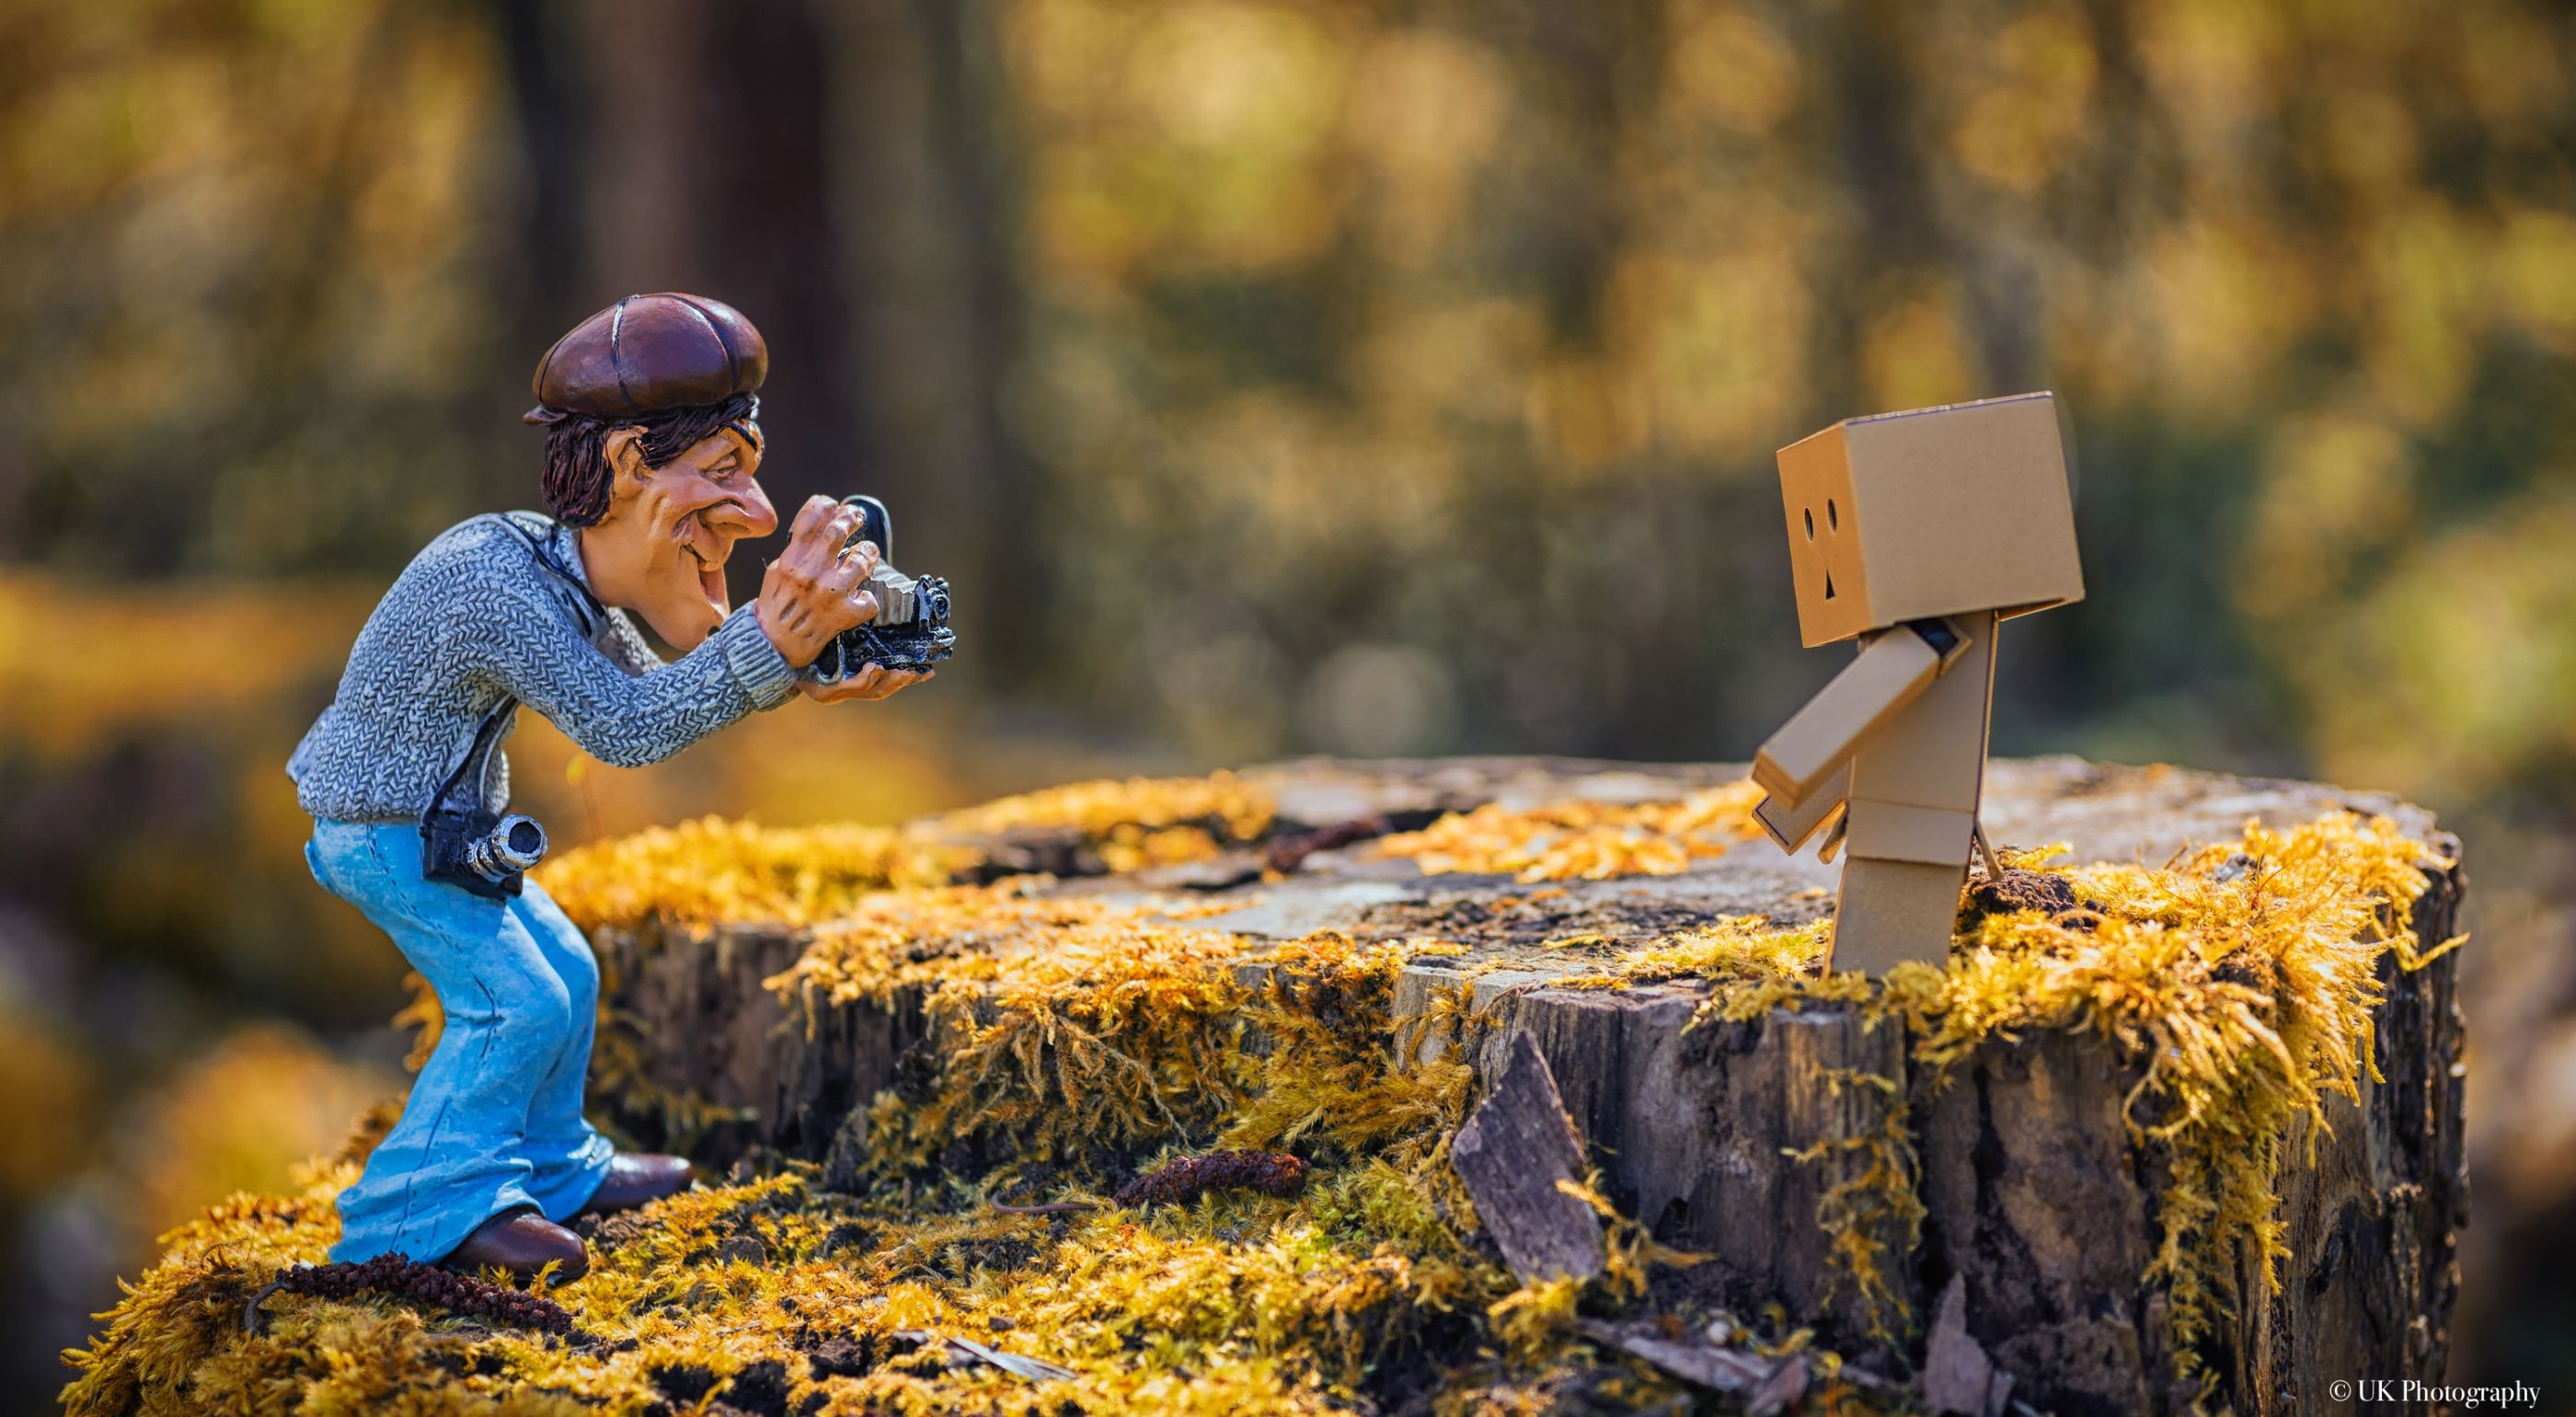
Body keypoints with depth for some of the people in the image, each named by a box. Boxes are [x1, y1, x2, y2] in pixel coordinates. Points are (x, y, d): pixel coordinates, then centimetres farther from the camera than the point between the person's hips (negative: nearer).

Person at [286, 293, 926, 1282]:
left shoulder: (571, 577, -2)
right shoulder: (496, 581, -33)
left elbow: (650, 692, 1)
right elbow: (622, 726, -37)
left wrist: (794, 675, -13)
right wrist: (765, 645, -45)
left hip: (439, 822, 9)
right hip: (379, 829, -9)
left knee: (563, 972, 15)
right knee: (516, 1000, -13)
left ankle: (553, 1170, 31)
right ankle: (421, 1209, -5)